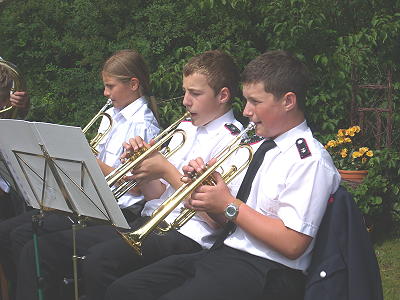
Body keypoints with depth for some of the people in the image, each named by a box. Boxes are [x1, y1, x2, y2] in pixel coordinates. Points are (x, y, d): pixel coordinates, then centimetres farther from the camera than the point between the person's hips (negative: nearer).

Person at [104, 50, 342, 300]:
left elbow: (292, 244, -20)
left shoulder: (310, 160, -11)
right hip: (222, 251, 9)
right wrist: (203, 185, -1)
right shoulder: (260, 148, 17)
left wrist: (229, 206, -13)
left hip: (262, 270, -9)